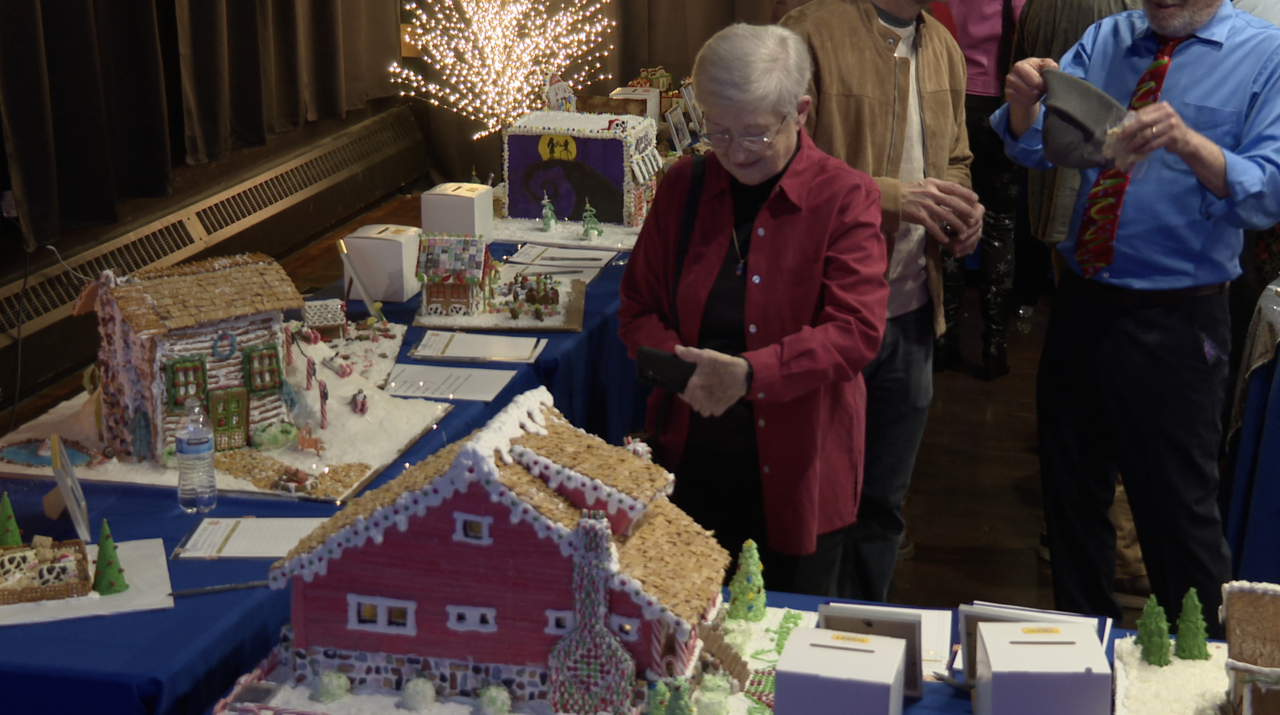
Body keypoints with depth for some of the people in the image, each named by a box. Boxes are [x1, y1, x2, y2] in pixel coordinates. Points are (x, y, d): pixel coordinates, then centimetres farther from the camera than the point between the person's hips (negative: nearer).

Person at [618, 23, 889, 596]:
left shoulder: (845, 198, -8)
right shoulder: (684, 186, 4)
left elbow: (857, 330, -17)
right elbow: (639, 309, 8)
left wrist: (751, 373, -30)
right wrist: (680, 365, -14)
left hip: (796, 474, -3)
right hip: (691, 466, 3)